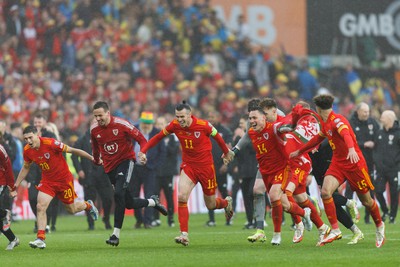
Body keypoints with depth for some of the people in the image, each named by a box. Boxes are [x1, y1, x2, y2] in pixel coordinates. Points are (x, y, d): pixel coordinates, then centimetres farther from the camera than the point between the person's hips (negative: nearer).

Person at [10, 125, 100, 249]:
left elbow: (72, 150, -19)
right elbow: (25, 168, 9)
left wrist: (92, 158, -15)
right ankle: (40, 239, -13)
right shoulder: (27, 151, -10)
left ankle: (88, 205, 45)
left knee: (71, 209, 11)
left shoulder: (50, 143, -27)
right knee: (40, 207, -16)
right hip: (47, 181, 4)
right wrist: (15, 186, 9)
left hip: (64, 179, -4)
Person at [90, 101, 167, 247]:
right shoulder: (94, 129, -2)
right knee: (129, 203, 5)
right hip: (109, 167, 5)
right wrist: (97, 160, 30)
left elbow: (141, 138, -10)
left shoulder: (121, 124, -15)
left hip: (125, 161, -5)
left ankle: (116, 234, -20)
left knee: (118, 194, -25)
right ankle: (153, 202, 37)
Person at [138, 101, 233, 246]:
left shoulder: (203, 125, -19)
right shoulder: (174, 125, -11)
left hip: (205, 166, -2)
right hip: (188, 165, 2)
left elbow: (217, 137, -1)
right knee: (181, 197, -21)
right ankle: (184, 234, -18)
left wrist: (226, 153, 14)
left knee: (210, 205, 9)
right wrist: (143, 151, -10)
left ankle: (226, 202, 46)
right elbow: (158, 137, 2)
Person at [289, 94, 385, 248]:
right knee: (325, 192, -16)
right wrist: (299, 151, 38)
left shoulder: (337, 120, -18)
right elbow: (318, 139, 28)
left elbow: (346, 134, -39)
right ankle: (335, 230, -11)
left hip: (354, 163, -7)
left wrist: (351, 149, -59)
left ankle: (379, 226, 31)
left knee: (366, 200, 4)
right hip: (337, 163, 7)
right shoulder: (325, 123, 9)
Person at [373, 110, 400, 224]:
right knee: (378, 191, -3)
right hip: (381, 170, 4)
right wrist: (376, 161, 8)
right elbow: (375, 149, 18)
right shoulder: (380, 133, 11)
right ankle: (385, 211, 18)